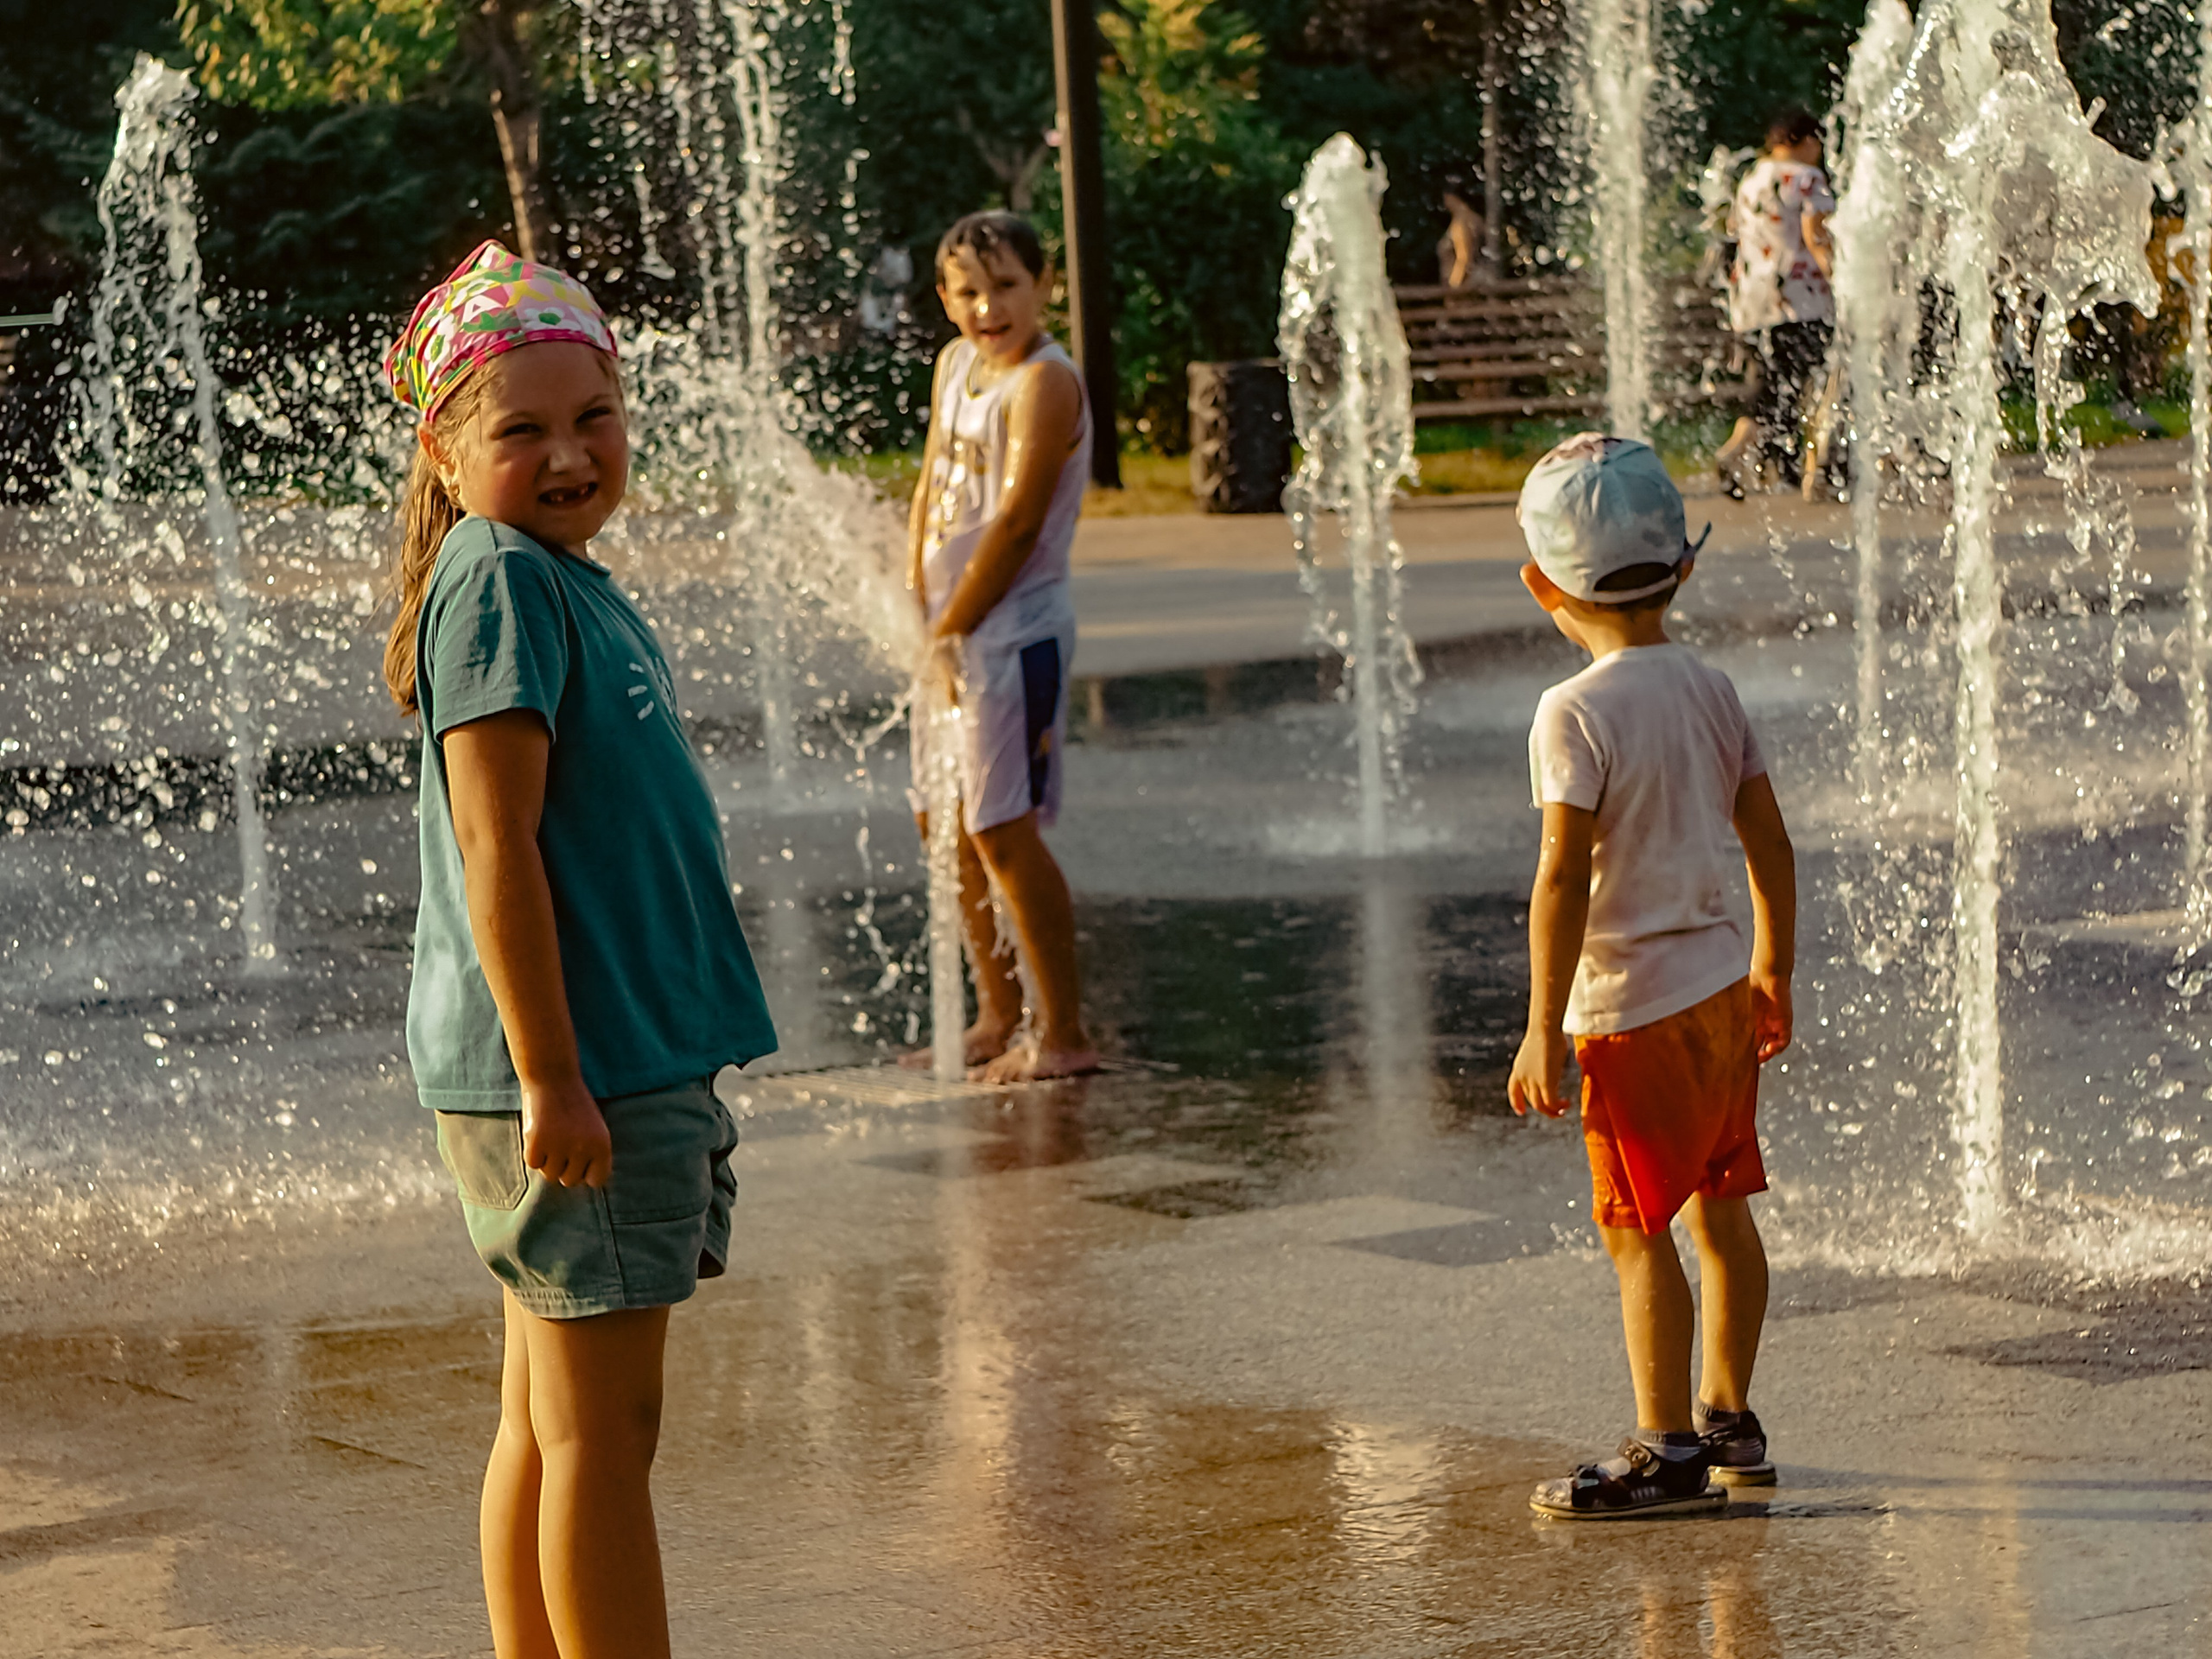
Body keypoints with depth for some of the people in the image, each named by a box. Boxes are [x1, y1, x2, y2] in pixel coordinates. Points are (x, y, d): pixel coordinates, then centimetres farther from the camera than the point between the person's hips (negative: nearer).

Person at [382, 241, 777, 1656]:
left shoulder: (573, 582, 14)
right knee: (601, 1426, -5)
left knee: (552, 1420, 14)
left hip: (635, 1063, 9)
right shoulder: (498, 585, -15)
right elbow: (497, 849, -20)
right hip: (570, 1072, -9)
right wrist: (550, 1078, -23)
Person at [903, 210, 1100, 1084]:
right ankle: (999, 1020, 27)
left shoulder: (1044, 381, -16)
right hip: (951, 628, 9)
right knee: (948, 825, 15)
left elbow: (1016, 522, -20)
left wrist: (950, 630, -16)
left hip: (1014, 629, -9)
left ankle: (1064, 1035, -4)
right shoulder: (957, 363, 10)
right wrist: (922, 612, 2)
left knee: (1003, 830, -10)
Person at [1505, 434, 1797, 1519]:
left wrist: (1543, 1029, -16)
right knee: (1720, 1205, 16)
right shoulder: (1711, 692, 5)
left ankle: (1668, 1450, 3)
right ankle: (1728, 1418, 28)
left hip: (1635, 1007, -8)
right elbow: (1768, 840, 11)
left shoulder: (1576, 713, -17)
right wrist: (1771, 969, 23)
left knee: (1636, 1228, -1)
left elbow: (1565, 878, -20)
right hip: (1722, 980, 8)